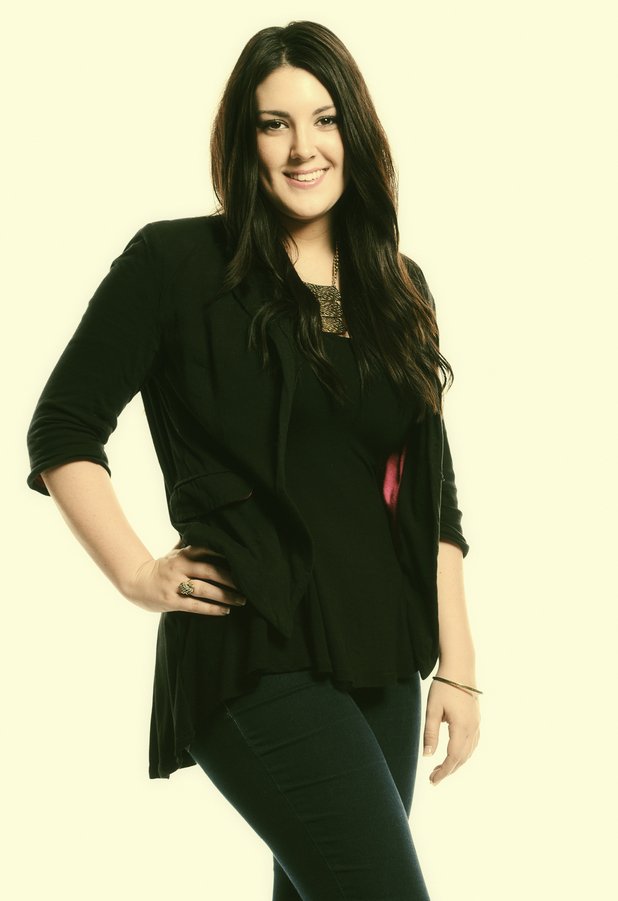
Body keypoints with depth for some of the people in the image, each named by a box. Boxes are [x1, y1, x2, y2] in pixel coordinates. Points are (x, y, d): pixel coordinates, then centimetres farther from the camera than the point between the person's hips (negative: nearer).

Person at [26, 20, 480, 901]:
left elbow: (432, 495, 12)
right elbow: (62, 430, -1)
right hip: (256, 655, -6)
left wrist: (456, 665, 7)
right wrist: (138, 574, -9)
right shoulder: (177, 263, -4)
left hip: (381, 657, 6)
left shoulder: (397, 288, 11)